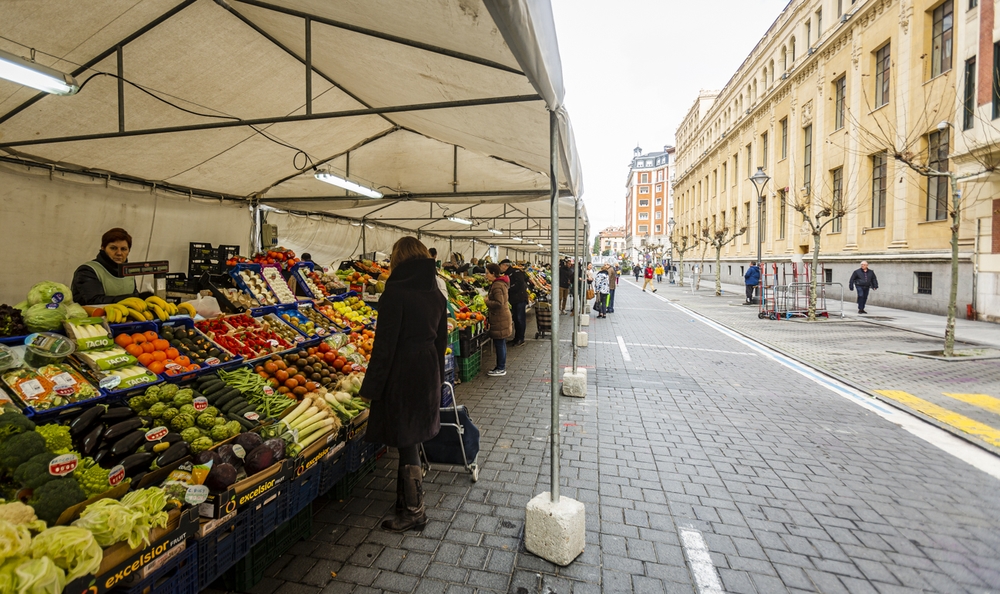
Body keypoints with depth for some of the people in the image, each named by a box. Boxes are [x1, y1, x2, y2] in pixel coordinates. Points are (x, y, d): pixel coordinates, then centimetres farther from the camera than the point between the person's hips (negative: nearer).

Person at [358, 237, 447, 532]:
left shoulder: (396, 291, -15)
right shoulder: (435, 293, 7)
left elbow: (385, 342, -17)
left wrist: (372, 386, -10)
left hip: (403, 373, -8)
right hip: (429, 372, 8)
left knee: (406, 443, 5)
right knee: (411, 439, 21)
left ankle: (414, 512, 20)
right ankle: (408, 501, 37)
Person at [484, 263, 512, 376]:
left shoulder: (497, 286, -20)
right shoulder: (501, 283, 13)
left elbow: (499, 303, -26)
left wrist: (487, 301, -14)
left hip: (500, 320, -10)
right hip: (502, 317, 10)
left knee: (499, 344, -2)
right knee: (501, 343, 16)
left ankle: (501, 369, 7)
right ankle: (501, 366, 25)